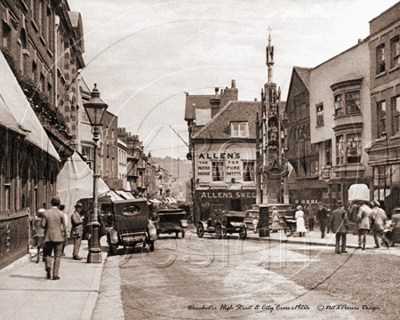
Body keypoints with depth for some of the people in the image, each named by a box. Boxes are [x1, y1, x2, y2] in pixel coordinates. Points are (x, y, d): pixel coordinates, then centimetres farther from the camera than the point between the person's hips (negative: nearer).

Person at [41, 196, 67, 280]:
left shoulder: (45, 213, -1)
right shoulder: (60, 214, -6)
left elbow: (42, 225, -6)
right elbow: (64, 226, -5)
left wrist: (48, 228, 13)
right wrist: (63, 231, 16)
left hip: (49, 236, 1)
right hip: (58, 237, -1)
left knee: (47, 254, 18)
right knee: (57, 257, 5)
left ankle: (48, 266, -9)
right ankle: (55, 275, 3)